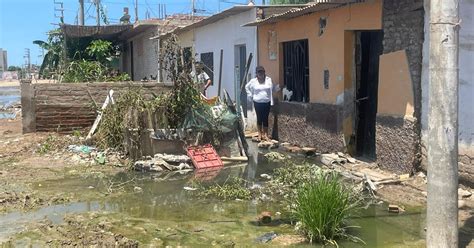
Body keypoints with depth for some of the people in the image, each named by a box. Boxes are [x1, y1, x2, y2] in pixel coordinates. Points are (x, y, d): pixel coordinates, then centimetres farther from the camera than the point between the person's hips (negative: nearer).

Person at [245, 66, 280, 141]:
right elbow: (247, 87, 15)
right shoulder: (253, 81, -1)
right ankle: (260, 133, 22)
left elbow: (273, 89, 10)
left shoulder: (269, 80, 1)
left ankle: (266, 134, 11)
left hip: (267, 103, 1)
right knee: (259, 118, 7)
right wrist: (250, 95, 7)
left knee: (265, 118, 3)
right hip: (257, 103, 0)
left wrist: (278, 87, -9)